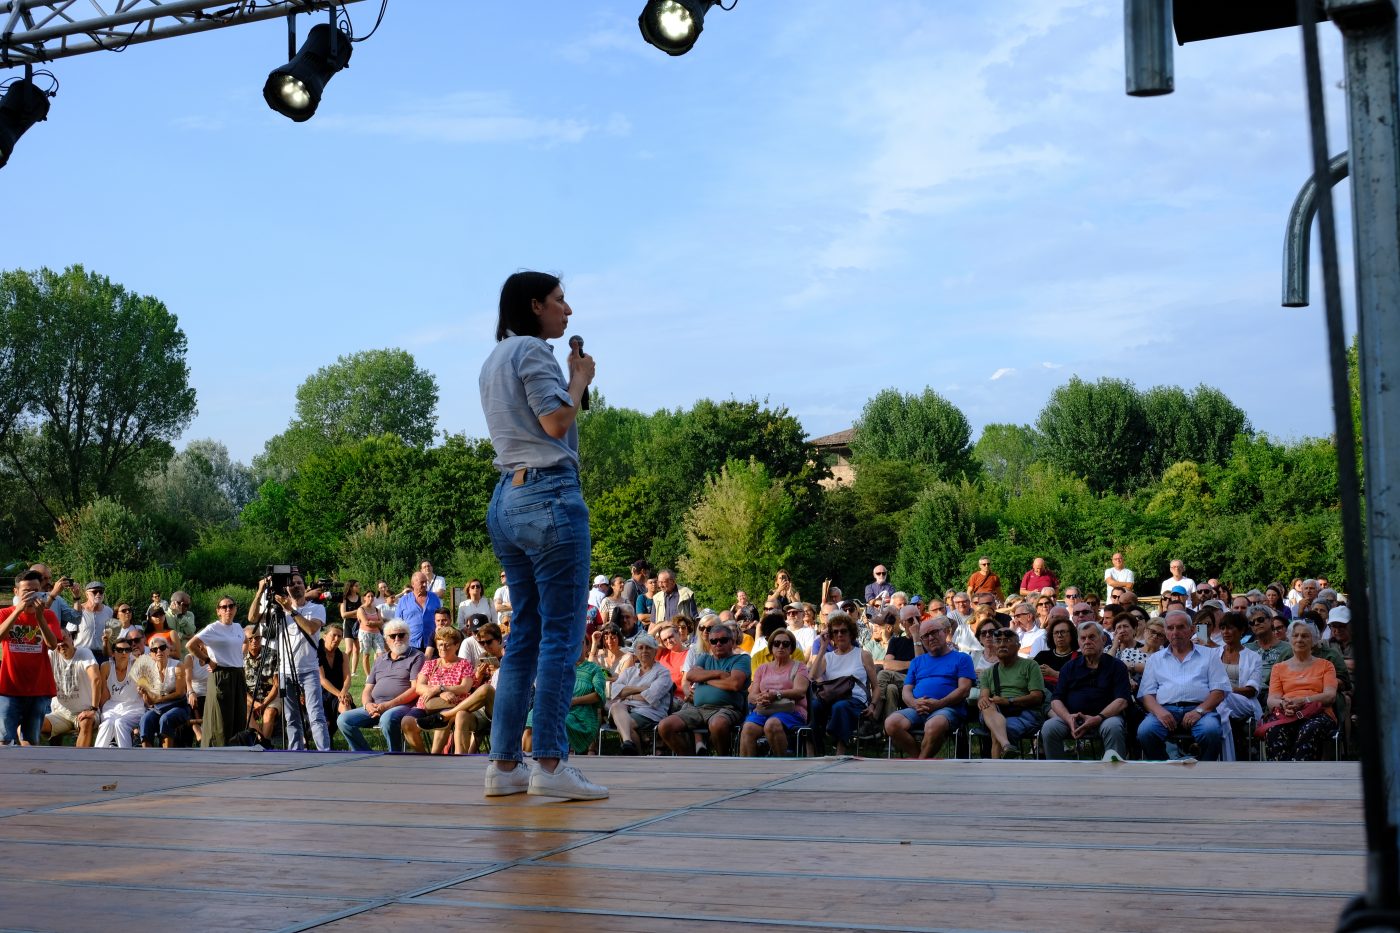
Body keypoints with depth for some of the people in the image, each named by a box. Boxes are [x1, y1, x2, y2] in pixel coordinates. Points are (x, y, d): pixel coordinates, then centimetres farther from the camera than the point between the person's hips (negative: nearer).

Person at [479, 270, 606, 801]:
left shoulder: (494, 360, 23)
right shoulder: (531, 349, -5)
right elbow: (555, 422, -13)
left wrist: (574, 380, 20)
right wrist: (580, 379, 2)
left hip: (506, 499, 9)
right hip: (549, 496, -9)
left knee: (525, 633, 10)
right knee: (561, 633, -8)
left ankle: (504, 764, 10)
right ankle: (550, 764, -9)